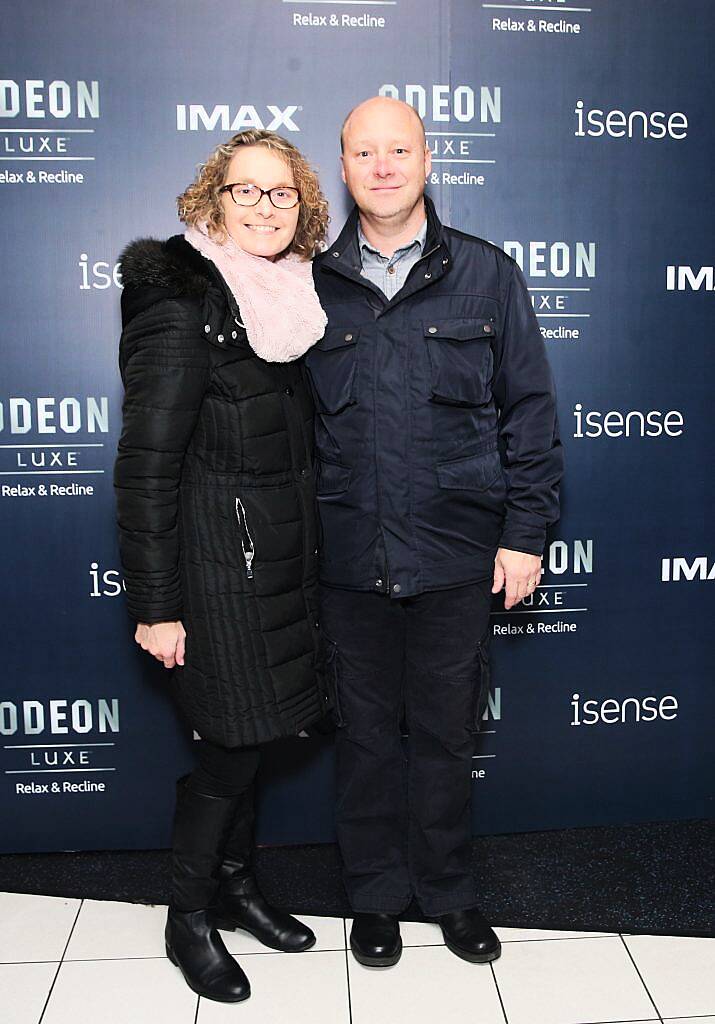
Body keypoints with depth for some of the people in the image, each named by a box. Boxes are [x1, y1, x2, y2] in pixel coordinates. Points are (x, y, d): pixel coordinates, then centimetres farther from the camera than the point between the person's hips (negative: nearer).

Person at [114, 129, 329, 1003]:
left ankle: (234, 882, 39)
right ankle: (188, 921, 28)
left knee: (252, 735, 17)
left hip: (284, 561, 7)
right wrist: (155, 605, -16)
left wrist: (310, 552, 14)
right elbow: (146, 467, -16)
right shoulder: (179, 307, -14)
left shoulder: (289, 298, 9)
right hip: (218, 566, -7)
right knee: (231, 746, 4)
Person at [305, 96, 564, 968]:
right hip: (348, 555, 1)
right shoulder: (314, 285, 4)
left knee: (446, 729, 12)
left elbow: (529, 410, 2)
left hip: (457, 551, 0)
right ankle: (375, 894, 34)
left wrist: (525, 532, -3)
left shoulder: (486, 275, 2)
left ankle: (447, 889, 35)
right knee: (365, 728, 13)